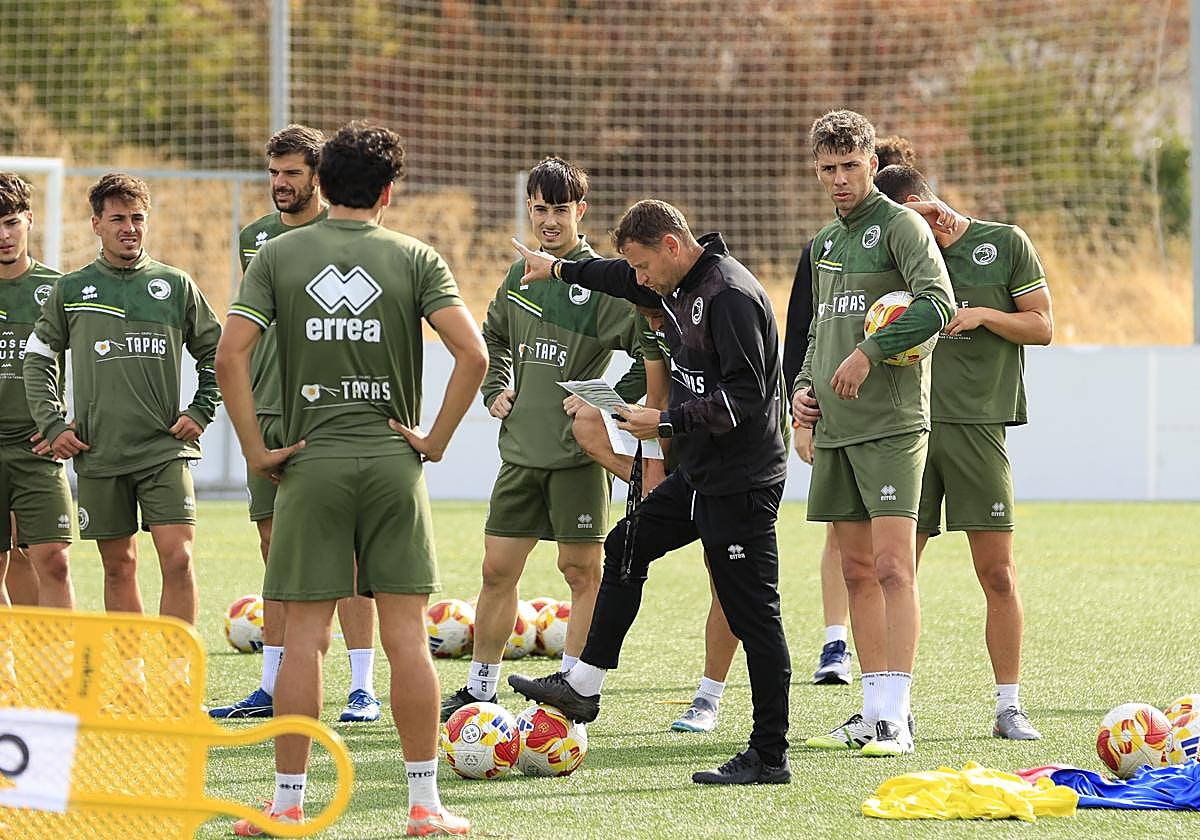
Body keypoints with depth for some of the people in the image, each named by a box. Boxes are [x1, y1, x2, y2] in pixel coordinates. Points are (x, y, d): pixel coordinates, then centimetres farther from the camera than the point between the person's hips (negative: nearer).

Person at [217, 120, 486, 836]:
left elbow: (232, 355, -7)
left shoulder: (279, 255, 2)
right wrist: (436, 440, -1)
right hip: (393, 461, 0)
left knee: (306, 635, 4)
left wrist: (256, 449, -1)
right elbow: (473, 354, -10)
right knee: (407, 635, 2)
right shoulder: (415, 258, 1)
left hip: (310, 462, 0)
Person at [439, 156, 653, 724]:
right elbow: (493, 336, 29)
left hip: (577, 450, -6)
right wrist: (496, 388, 14)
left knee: (581, 571, -1)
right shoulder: (520, 274, 11)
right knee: (497, 569, 8)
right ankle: (480, 687, 18)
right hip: (521, 449, 6)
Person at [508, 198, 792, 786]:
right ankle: (582, 686, 28)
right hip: (700, 473, 11)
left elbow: (747, 395, -25)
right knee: (626, 547, 20)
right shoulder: (682, 286, 10)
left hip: (741, 483, -11)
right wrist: (560, 269, 43)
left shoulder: (730, 295, -20)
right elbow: (632, 282, 33)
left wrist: (667, 423, -20)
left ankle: (770, 757, -3)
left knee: (752, 615, -7)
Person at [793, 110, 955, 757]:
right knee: (858, 571, 8)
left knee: (893, 567, -12)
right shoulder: (824, 242, 19)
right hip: (834, 430, 8)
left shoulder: (900, 226, -5)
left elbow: (937, 305, -20)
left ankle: (895, 716, -15)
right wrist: (804, 386, 12)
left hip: (891, 426, -8)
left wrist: (870, 351, -21)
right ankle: (873, 711, 12)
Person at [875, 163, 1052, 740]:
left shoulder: (1005, 243, 5)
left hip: (976, 423, -3)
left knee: (997, 572, -2)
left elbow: (1042, 326, 5)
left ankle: (1009, 707, 6)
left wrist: (983, 315, -9)